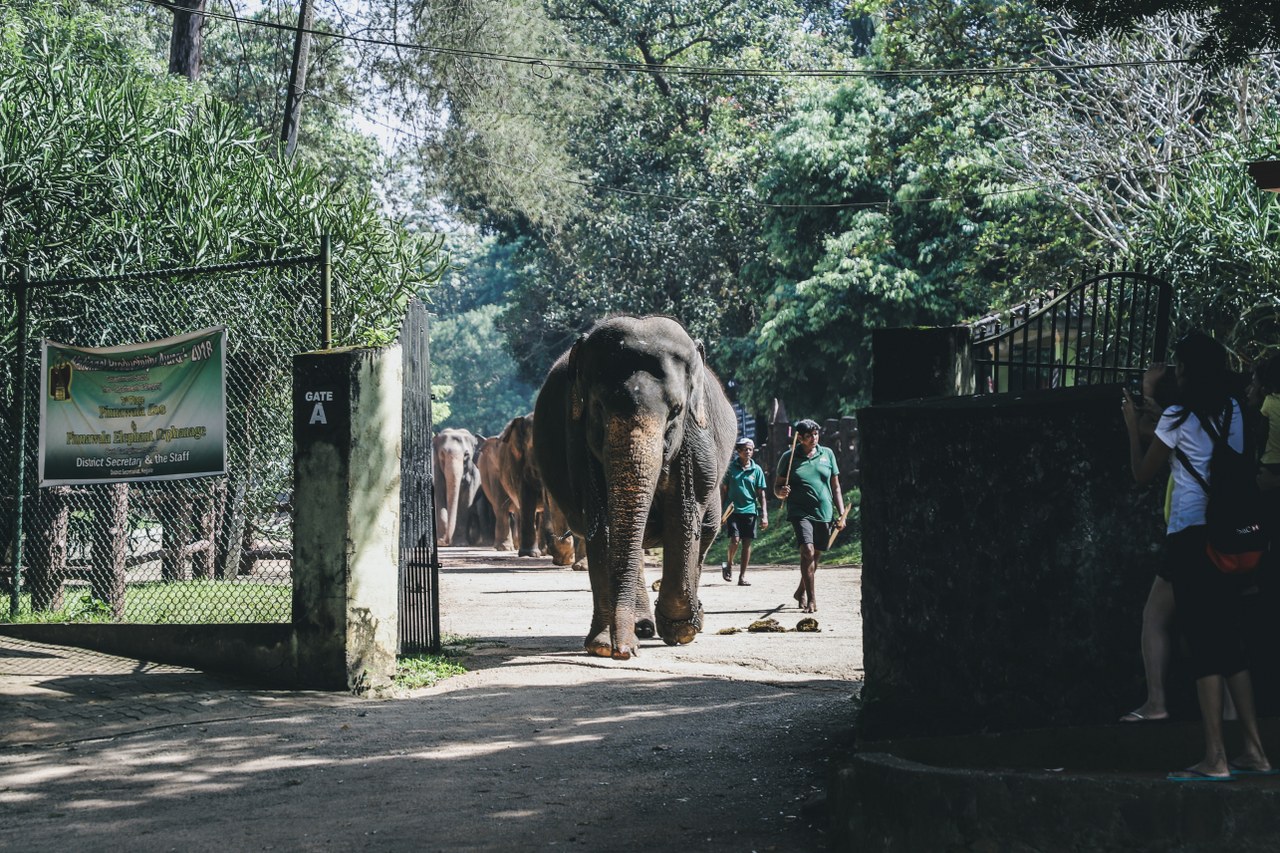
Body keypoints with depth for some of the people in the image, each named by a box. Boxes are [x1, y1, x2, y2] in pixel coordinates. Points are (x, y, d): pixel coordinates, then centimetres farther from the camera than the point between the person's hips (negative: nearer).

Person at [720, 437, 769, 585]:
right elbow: (723, 490, 7)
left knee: (747, 542, 2)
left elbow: (761, 495, 7)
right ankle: (729, 565, 14)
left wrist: (764, 515, 2)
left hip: (750, 510, 2)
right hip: (733, 510, -2)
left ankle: (742, 576, 11)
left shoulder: (756, 470, 4)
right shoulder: (731, 467, 1)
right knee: (735, 540, -14)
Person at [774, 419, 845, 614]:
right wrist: (781, 492, -18)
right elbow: (777, 488, 6)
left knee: (815, 556, 12)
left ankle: (801, 592, 34)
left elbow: (835, 487, 14)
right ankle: (811, 599, -18)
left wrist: (841, 513, 8)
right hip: (801, 512, -4)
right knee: (807, 551, -20)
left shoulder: (827, 454, 9)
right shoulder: (789, 457, 1)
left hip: (824, 514, 4)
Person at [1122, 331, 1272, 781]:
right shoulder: (1233, 411, 9)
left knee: (1204, 646, -6)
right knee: (1231, 644, 12)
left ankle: (1215, 758, -9)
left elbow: (1142, 472, 1)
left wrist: (1132, 424, 15)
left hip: (1191, 536, -6)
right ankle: (1254, 750, 11)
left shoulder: (1178, 417, -8)